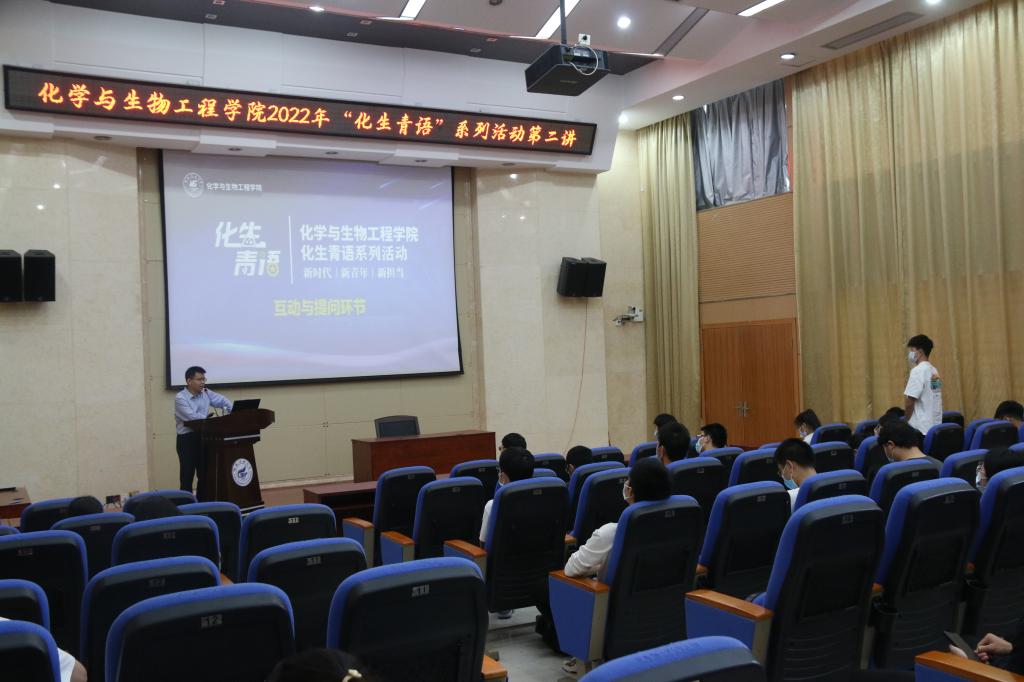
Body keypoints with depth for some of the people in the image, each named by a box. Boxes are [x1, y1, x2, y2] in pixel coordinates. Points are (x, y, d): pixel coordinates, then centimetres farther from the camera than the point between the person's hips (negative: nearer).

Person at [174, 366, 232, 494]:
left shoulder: (206, 394, 6)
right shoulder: (180, 398, -14)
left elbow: (223, 401, 15)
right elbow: (191, 416, -25)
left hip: (203, 437, 6)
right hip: (186, 440, -6)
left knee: (204, 475, 11)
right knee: (187, 476, -2)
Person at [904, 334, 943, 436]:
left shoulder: (918, 371, -13)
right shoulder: (933, 371, 12)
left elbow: (909, 402, -15)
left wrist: (905, 421, 0)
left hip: (920, 428, -8)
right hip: (934, 426, 8)